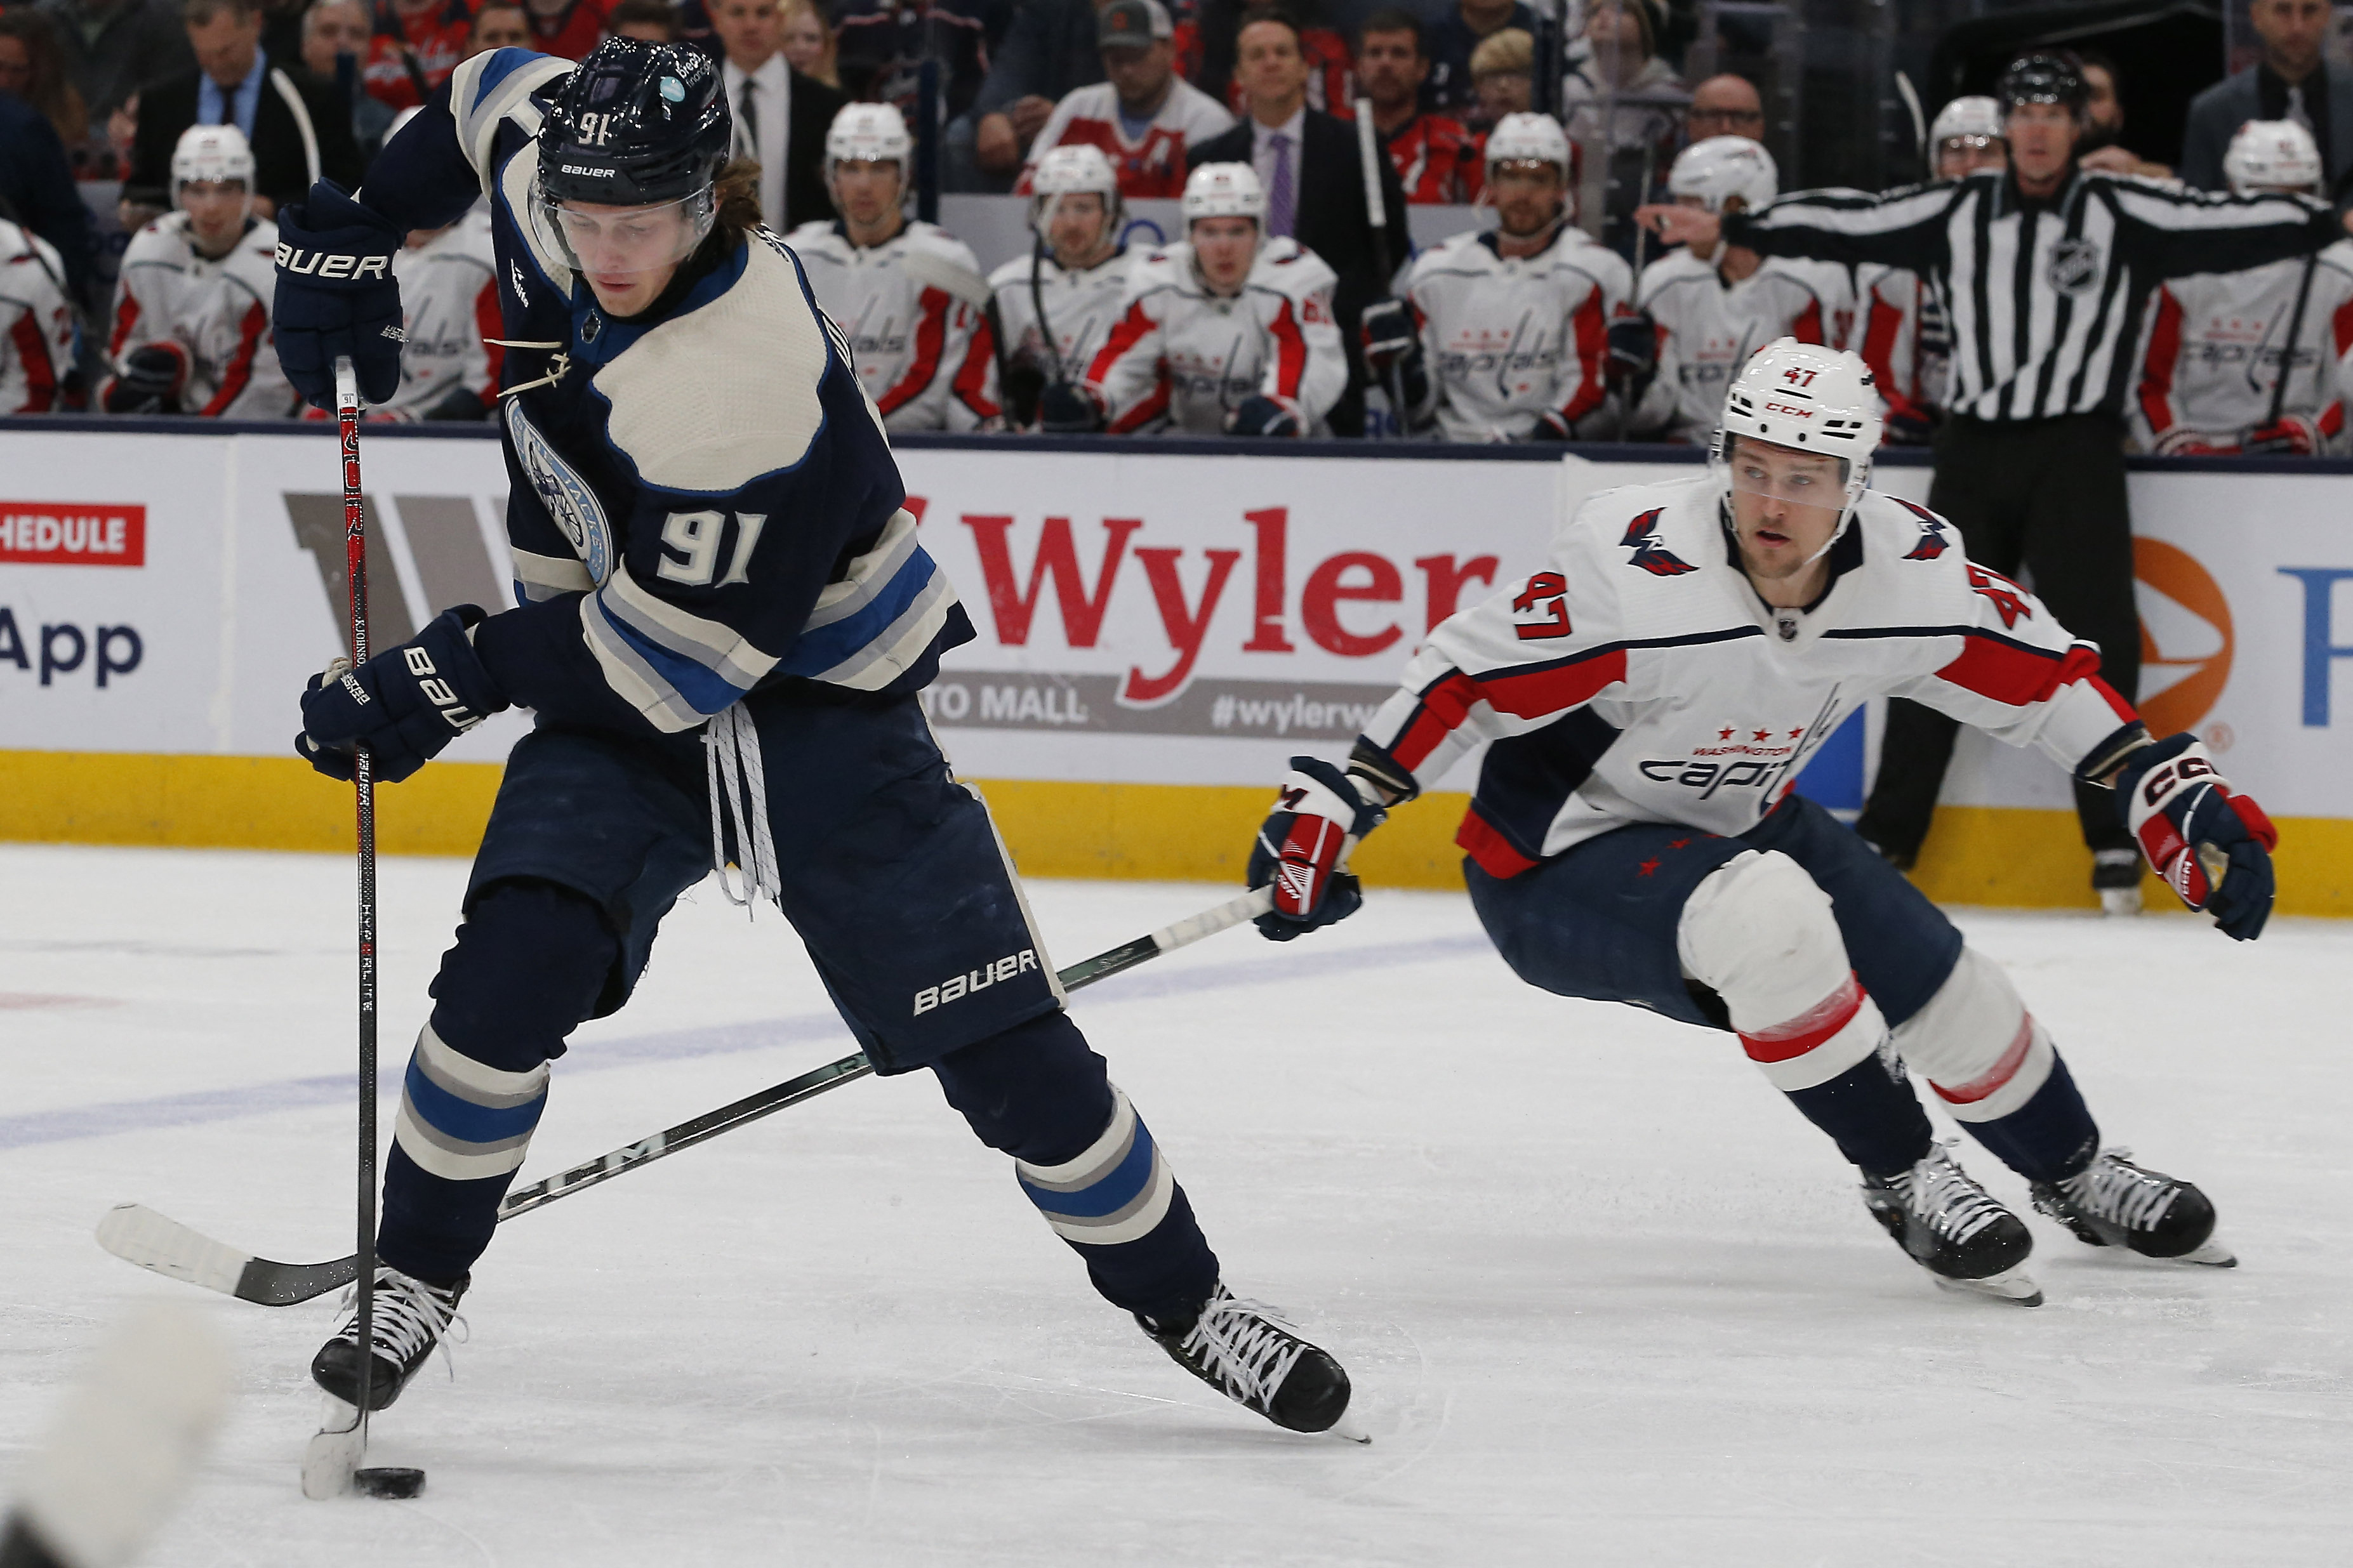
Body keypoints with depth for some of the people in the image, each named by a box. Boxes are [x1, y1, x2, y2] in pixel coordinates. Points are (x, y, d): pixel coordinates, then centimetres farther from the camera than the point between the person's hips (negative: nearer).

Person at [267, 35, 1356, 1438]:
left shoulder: (751, 385, -34)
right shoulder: (553, 176, -14)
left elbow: (674, 659, -29)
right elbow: (493, 95, 11)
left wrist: (455, 678, -25)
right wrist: (351, 238, 3)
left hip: (809, 696, -5)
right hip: (620, 692, 5)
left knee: (1006, 1043, -4)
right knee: (518, 963, -20)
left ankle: (1185, 1304, 15)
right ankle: (416, 1282, -4)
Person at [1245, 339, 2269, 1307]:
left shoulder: (1911, 571, -15)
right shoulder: (1633, 568, -33)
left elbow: (2039, 674, 0)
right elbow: (1464, 680, -27)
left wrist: (2165, 788, 0)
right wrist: (1327, 811, -33)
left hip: (1736, 828, 6)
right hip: (1553, 866, -6)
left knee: (1949, 993, 7)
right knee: (1768, 918, -34)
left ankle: (2075, 1177, 41)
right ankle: (1903, 1180, -13)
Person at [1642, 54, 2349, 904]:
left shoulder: (2122, 214, -1)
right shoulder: (1954, 214, 8)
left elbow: (2223, 224, -10)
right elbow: (1849, 222, 8)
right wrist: (1728, 228, 5)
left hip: (2077, 451, -3)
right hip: (1974, 450, 3)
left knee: (2095, 639, -8)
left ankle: (2114, 842, 1)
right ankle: (1887, 834, 12)